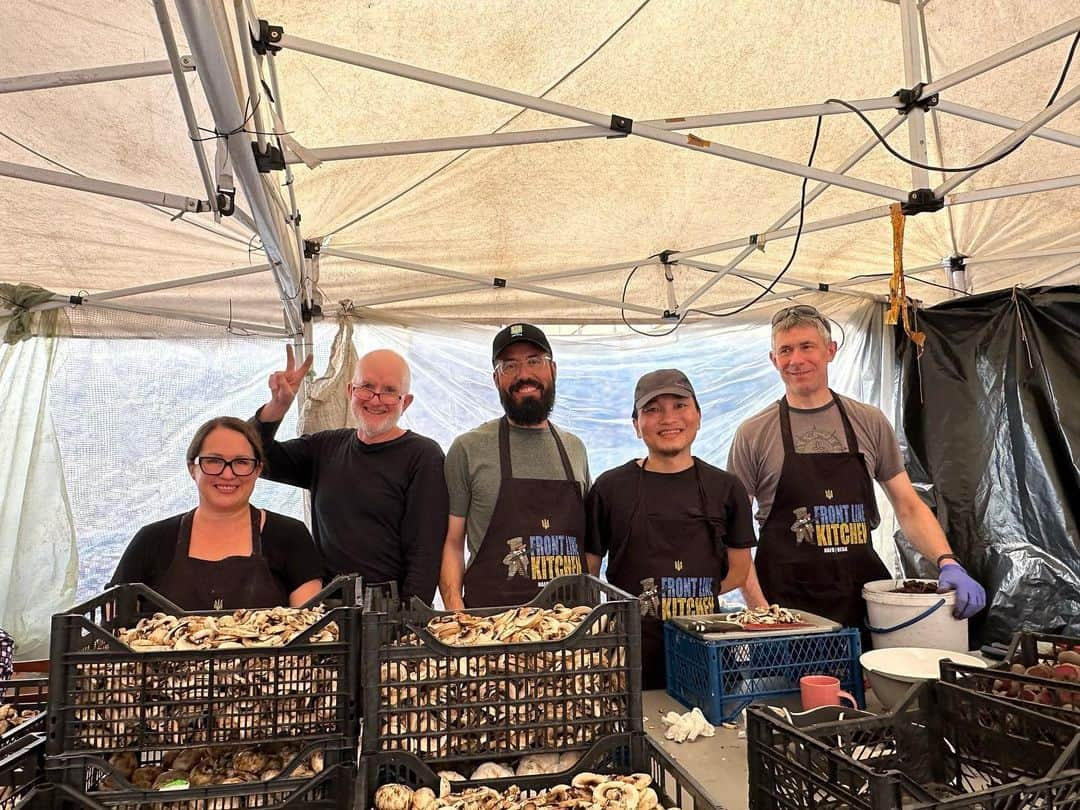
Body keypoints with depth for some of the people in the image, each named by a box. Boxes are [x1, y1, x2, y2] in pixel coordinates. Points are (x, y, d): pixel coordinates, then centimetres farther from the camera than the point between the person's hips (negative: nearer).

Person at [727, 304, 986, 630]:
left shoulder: (870, 422, 6)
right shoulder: (753, 434, -3)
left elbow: (909, 508, 8)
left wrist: (948, 563, -9)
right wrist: (760, 609, -12)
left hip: (864, 593, 3)